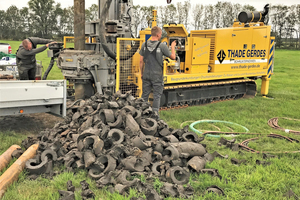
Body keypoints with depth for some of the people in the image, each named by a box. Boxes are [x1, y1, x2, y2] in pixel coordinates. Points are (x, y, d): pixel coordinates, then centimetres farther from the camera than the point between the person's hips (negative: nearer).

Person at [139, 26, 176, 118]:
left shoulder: (144, 45, 1)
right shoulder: (162, 46, -11)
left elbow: (141, 60, 4)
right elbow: (173, 57, -2)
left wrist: (141, 73, 14)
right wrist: (172, 47, 15)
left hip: (146, 74, 4)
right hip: (157, 75, -4)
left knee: (145, 94, 13)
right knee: (157, 95, 5)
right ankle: (155, 113, 7)